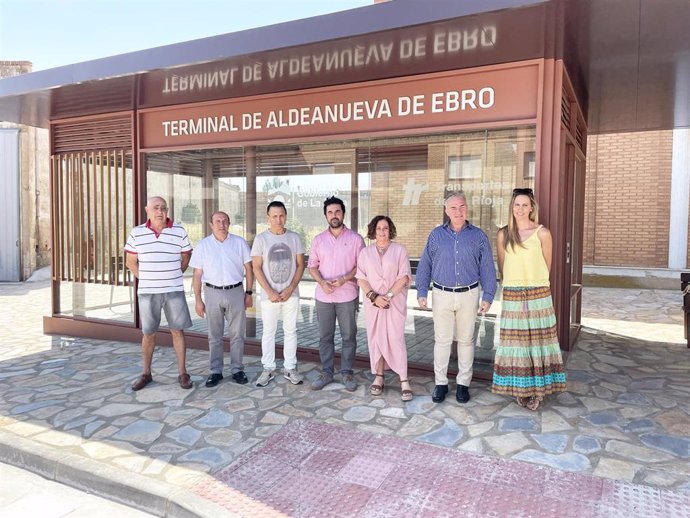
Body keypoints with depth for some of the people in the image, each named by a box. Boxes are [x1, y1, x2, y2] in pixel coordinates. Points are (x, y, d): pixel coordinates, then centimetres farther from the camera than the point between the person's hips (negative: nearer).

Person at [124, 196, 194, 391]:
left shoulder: (179, 231, -1)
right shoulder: (136, 233, 1)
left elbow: (185, 258, 9)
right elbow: (130, 261, 10)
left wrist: (172, 277, 8)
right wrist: (146, 279, 7)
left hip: (174, 291, -1)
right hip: (147, 292, 1)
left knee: (177, 330, 3)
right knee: (148, 333, 9)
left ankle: (182, 373, 13)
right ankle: (146, 373, 23)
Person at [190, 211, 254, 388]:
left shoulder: (240, 243, 2)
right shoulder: (202, 245, 2)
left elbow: (249, 269, 5)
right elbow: (197, 275, 3)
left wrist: (249, 293, 2)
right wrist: (198, 300, 0)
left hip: (236, 292, 0)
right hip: (212, 293, 0)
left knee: (237, 334, 6)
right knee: (214, 336, 8)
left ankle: (237, 370, 17)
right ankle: (215, 371, 18)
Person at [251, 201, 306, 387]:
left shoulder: (294, 237, 1)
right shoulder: (261, 238, -3)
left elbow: (300, 265, 2)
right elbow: (256, 268, -3)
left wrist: (290, 289, -9)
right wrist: (270, 292, -11)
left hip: (291, 294, 1)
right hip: (269, 295, -1)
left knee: (290, 331, 8)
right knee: (269, 331, 7)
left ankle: (290, 368, 19)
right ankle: (268, 368, 18)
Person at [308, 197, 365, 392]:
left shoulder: (355, 238, -1)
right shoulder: (318, 240, 6)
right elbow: (312, 266, 7)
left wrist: (344, 279, -17)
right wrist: (322, 282, -11)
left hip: (347, 296, -2)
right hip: (323, 296, 2)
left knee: (349, 336, 6)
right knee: (325, 337, 9)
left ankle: (347, 372, 18)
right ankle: (326, 372, 21)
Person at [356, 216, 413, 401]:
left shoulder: (399, 250, 2)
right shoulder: (365, 252, 8)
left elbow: (404, 276, -4)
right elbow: (361, 278, 2)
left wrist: (389, 295, -14)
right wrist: (373, 296, -12)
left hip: (395, 301, -2)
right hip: (373, 302, 2)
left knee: (396, 338, -6)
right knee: (375, 338, 5)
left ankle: (404, 381, -2)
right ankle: (378, 377, 15)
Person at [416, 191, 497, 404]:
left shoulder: (478, 236, 2)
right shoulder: (436, 235, 3)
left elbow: (487, 268, 3)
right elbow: (425, 265, 5)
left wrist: (487, 296, -1)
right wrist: (422, 292, 1)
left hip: (468, 295, 0)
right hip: (442, 294, 0)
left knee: (466, 340, 10)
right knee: (442, 340, 5)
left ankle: (463, 383, 22)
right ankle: (440, 382, 17)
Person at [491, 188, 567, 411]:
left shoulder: (542, 233, -2)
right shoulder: (503, 235, 3)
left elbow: (547, 266, 8)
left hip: (538, 295, -1)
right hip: (512, 297, 2)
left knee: (537, 340, 3)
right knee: (515, 342, 5)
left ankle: (537, 390, 12)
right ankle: (520, 389, 16)